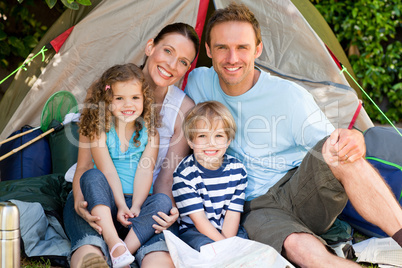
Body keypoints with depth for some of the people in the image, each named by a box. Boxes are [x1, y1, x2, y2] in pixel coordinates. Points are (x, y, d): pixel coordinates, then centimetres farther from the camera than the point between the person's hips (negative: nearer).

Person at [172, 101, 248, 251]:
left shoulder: (237, 169, -2)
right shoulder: (184, 174, -13)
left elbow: (232, 214, -4)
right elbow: (199, 219, -15)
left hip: (229, 232, 4)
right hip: (194, 231, -4)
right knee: (205, 245, -34)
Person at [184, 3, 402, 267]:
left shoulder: (290, 96, -7)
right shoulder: (199, 82, 1)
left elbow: (332, 143, -7)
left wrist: (351, 138, -33)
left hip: (301, 194, 0)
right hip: (255, 207, 0)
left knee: (339, 153, -34)